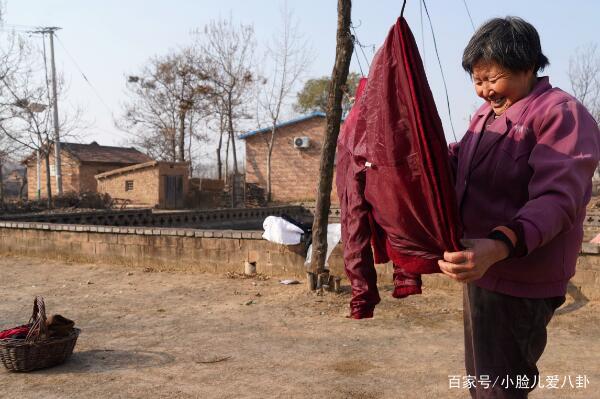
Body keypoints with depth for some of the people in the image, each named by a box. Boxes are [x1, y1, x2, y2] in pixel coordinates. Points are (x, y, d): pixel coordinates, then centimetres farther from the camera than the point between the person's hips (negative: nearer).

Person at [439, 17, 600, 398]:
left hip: (518, 281, -9)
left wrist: (498, 246, -45)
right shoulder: (488, 113, 11)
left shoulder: (562, 114, -17)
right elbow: (458, 161, 24)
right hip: (479, 267, 9)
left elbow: (556, 200, -29)